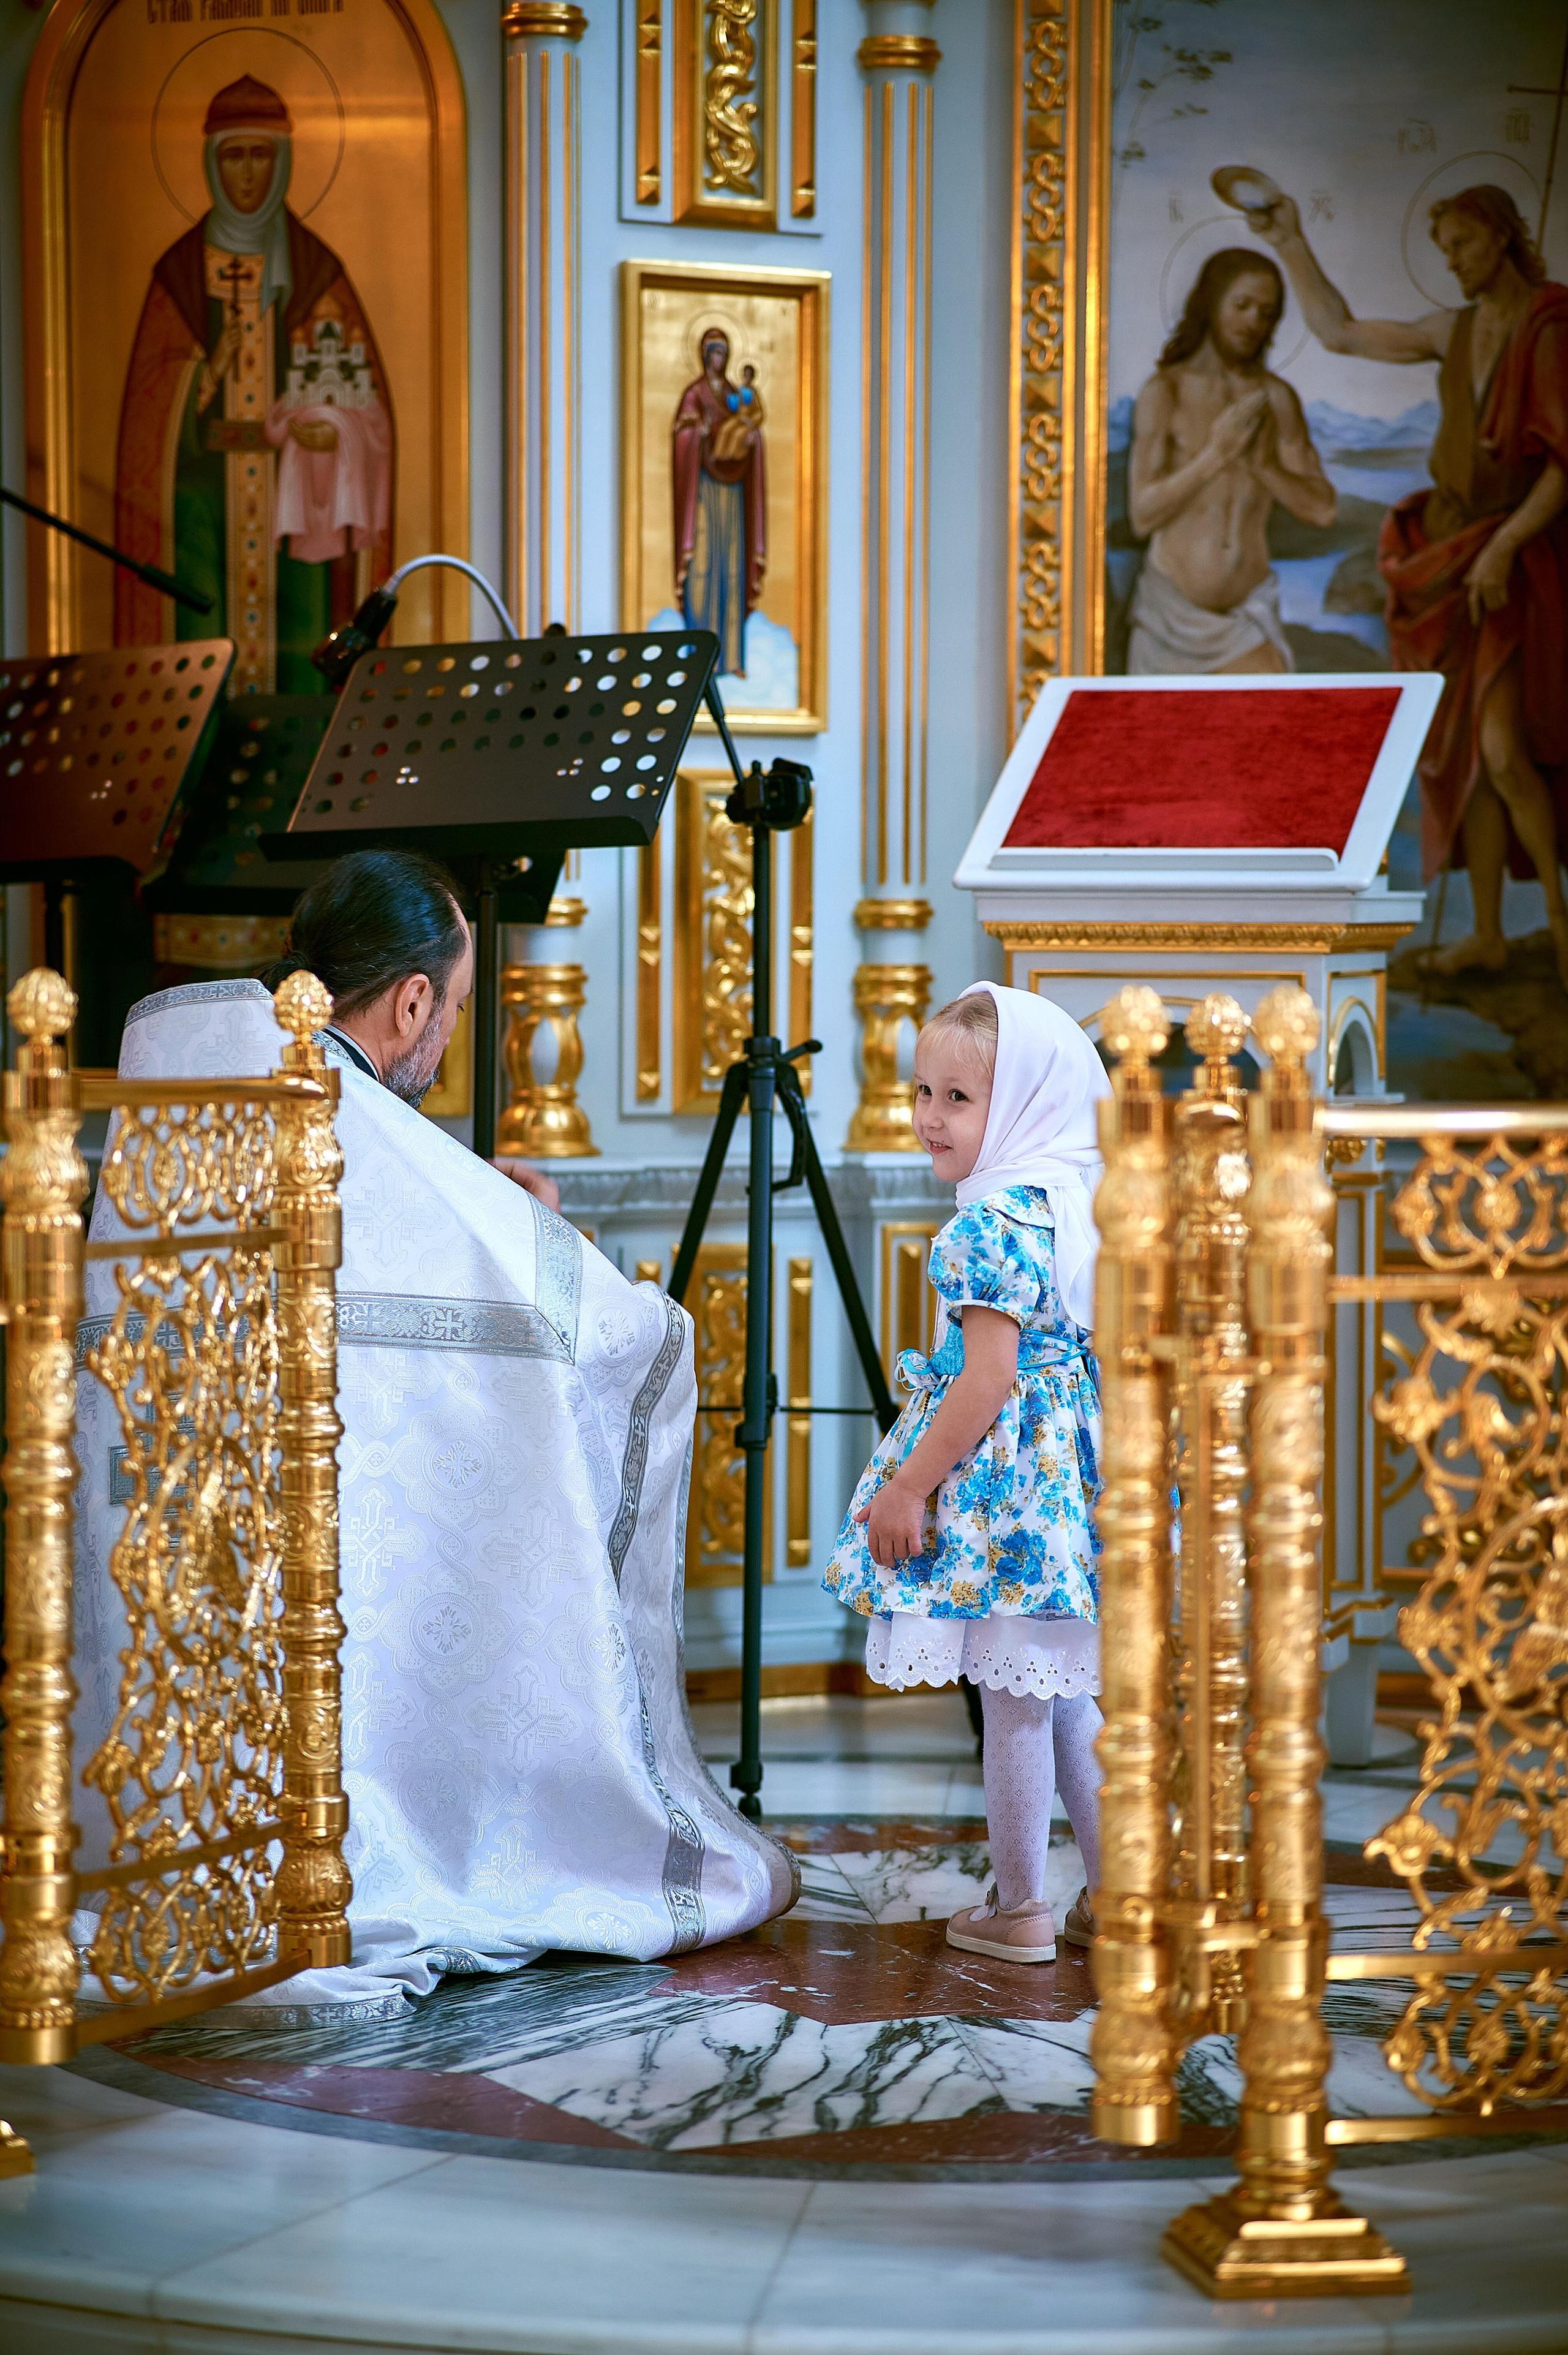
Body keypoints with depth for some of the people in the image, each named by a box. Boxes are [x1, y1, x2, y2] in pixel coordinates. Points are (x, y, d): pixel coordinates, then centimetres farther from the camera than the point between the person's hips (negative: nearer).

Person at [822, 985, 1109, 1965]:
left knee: (1015, 1699, 1)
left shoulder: (996, 1221, -20)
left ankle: (1019, 1910, 10)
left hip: (1001, 1479, -9)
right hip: (1074, 1466, 9)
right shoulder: (1077, 1203, 9)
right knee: (1065, 1694, 17)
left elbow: (988, 1379, -22)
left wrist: (910, 1484, -16)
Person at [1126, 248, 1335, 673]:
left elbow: (1322, 509, 2)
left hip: (1249, 607, 2)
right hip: (1172, 608, -2)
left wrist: (1266, 465, -15)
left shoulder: (1277, 397, 4)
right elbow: (1143, 515, -13)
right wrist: (1215, 456, -22)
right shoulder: (1165, 391, -6)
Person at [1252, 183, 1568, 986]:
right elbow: (1341, 332, 21)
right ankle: (1487, 932, 12)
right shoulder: (1457, 330, 9)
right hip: (1454, 552, 7)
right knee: (1466, 751, 6)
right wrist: (1292, 245, 18)